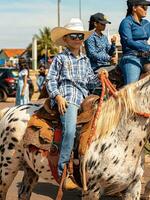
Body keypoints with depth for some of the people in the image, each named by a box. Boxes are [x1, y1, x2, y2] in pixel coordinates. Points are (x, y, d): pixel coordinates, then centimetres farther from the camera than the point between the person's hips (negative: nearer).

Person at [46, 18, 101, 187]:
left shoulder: (85, 60, 23)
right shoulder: (60, 58, 7)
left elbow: (90, 78, 21)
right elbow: (51, 79, 2)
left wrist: (99, 78, -1)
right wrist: (58, 96, -11)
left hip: (84, 98, 6)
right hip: (67, 98, -6)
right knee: (70, 130, -26)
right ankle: (62, 170, -21)